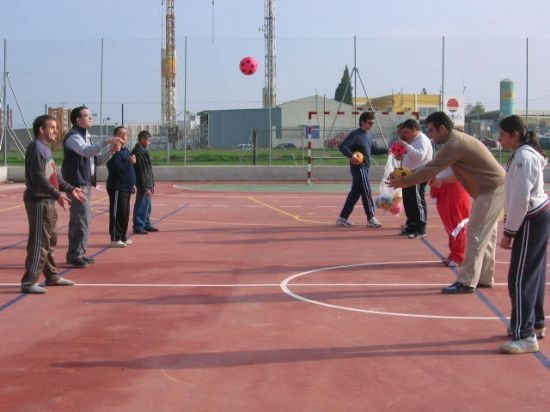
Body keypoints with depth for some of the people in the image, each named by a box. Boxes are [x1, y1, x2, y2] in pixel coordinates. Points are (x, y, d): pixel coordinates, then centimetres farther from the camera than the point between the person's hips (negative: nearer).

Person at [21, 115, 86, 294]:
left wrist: (70, 189, 18)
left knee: (50, 240, 17)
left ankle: (52, 276, 28)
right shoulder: (36, 148, -15)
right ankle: (28, 282, -8)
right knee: (39, 241, -10)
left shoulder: (46, 148, 17)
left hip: (47, 201, 10)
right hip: (39, 201, -10)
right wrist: (57, 194, -31)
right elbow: (38, 178, -24)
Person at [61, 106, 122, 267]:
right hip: (77, 183, -10)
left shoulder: (86, 137, 20)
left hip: (86, 183, 10)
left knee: (83, 218, 13)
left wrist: (111, 150, 4)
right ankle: (75, 255, -9)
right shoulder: (73, 137, -11)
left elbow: (97, 159, 20)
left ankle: (78, 253, 21)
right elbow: (86, 151, -30)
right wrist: (106, 142, -36)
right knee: (81, 219, -12)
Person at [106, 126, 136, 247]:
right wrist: (129, 162, -25)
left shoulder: (126, 151, 19)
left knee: (125, 214, 12)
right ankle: (115, 239, -5)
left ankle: (122, 237, 20)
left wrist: (132, 184, 21)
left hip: (126, 188, 9)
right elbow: (117, 167, -23)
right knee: (117, 213, -8)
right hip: (117, 188, -9)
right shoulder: (115, 151, -11)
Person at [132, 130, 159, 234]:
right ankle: (138, 226, -2)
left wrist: (152, 185, 19)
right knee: (141, 206, -6)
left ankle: (147, 224, 25)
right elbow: (140, 171, -19)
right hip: (143, 186, -10)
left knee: (147, 206, 16)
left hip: (148, 185, 10)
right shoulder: (137, 152, -14)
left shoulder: (144, 151, 17)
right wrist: (145, 187, -20)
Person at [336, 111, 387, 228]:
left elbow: (374, 149, 22)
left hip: (365, 167, 9)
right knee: (366, 192, -8)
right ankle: (371, 219, -4)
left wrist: (387, 150, 9)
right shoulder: (355, 134, -11)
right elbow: (342, 146, -18)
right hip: (358, 167, -9)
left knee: (355, 193, 10)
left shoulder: (369, 135, 15)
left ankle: (342, 218, 16)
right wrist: (351, 155, -33)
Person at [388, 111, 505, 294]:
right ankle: (485, 278, 23)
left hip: (491, 190, -10)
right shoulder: (457, 139, 11)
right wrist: (408, 174, 6)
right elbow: (434, 165, 15)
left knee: (476, 234, -9)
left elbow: (431, 169, -24)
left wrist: (404, 182, -17)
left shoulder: (454, 144, -21)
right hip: (492, 188, 10)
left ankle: (466, 282, -7)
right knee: (486, 235, 15)